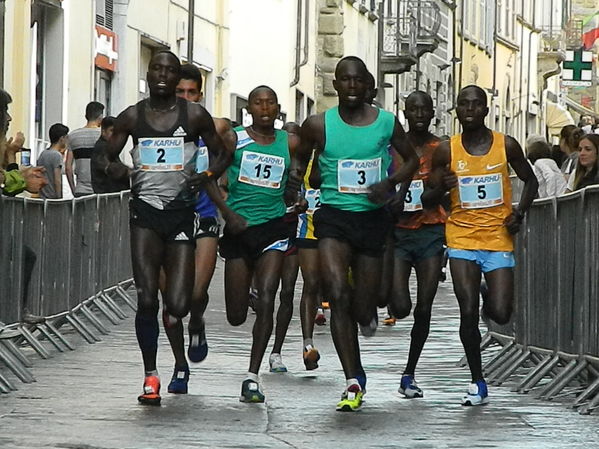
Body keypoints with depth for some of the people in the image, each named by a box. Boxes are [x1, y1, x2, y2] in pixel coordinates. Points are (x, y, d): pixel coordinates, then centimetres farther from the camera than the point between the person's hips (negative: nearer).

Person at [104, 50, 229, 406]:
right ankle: (151, 376, 2)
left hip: (182, 212, 0)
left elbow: (222, 154, 13)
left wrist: (209, 174, -9)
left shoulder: (195, 115, 3)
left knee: (177, 305, -7)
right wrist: (112, 167, -10)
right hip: (145, 210, 1)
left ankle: (194, 322, 33)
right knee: (147, 300, -11)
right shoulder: (132, 117, 6)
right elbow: (107, 156, 14)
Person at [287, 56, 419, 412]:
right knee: (337, 294, -20)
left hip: (373, 217, 1)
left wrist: (390, 183, -6)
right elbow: (301, 157, 17)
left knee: (362, 308, 5)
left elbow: (412, 159, 12)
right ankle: (354, 381, -13)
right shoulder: (318, 125, -1)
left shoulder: (387, 123, 0)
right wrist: (297, 176, -5)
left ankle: (368, 312, 48)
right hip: (333, 215, -1)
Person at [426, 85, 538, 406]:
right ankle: (477, 382, 7)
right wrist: (442, 186, -19)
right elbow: (428, 196, 4)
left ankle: (490, 302, 31)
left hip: (498, 238, 0)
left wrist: (519, 213, -3)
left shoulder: (506, 145, 0)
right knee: (468, 312, -8)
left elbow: (530, 180, 13)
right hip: (462, 238, 0)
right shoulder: (446, 151, -1)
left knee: (500, 315, -8)